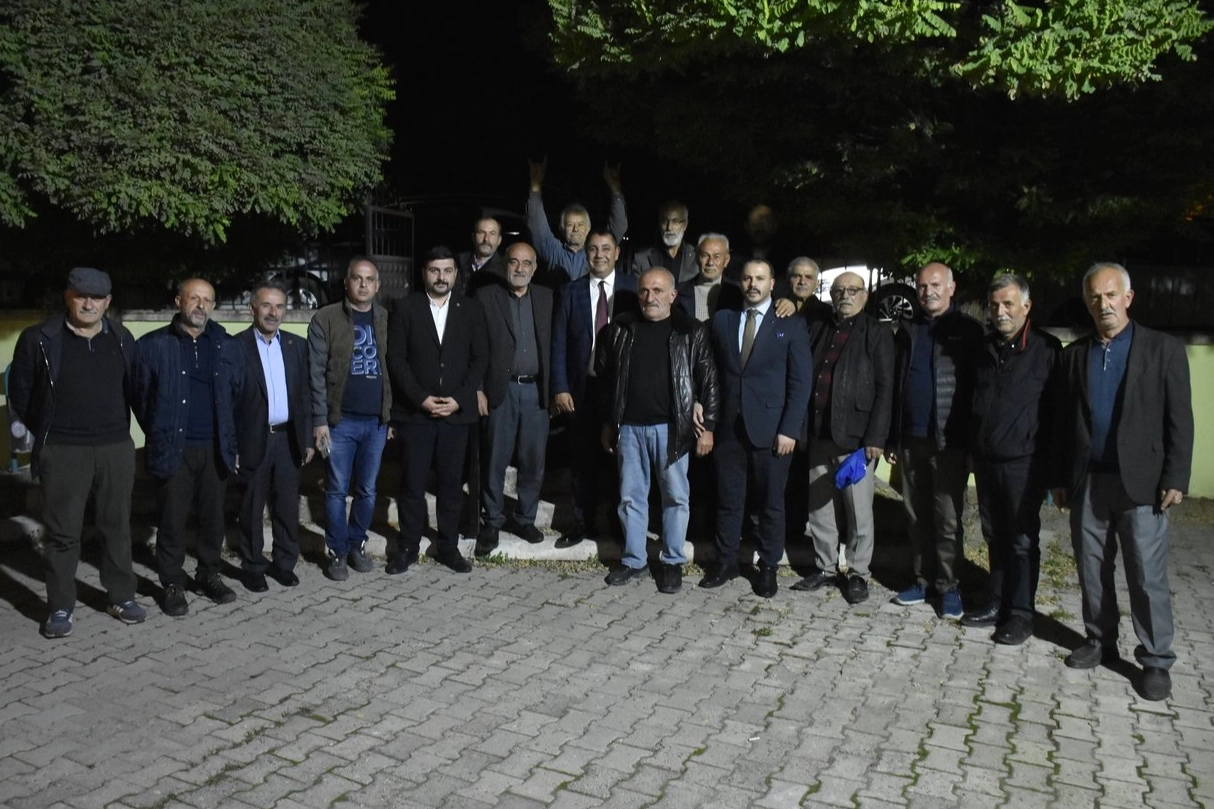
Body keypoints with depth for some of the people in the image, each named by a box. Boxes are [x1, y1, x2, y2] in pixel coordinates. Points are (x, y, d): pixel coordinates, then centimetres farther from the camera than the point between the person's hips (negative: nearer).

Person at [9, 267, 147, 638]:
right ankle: (60, 607, 16)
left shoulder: (122, 338, 4)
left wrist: (121, 427, 11)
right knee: (63, 531, 4)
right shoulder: (39, 338, -4)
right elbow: (19, 394, 4)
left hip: (116, 448, 3)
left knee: (117, 525, 10)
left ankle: (121, 597, 23)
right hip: (63, 451, -2)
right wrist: (46, 433, 7)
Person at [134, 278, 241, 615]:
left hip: (216, 447, 2)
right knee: (172, 519, 5)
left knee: (213, 516, 10)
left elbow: (236, 395, 10)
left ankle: (209, 574, 26)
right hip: (173, 448, -2)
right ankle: (173, 583, 18)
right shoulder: (153, 345, -1)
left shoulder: (227, 345, 6)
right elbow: (141, 397, 3)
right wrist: (160, 436, 4)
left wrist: (230, 440, 7)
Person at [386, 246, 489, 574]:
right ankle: (408, 548, 17)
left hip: (457, 411, 1)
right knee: (412, 484, 5)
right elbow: (396, 359, -3)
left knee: (451, 484, 8)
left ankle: (448, 547, 19)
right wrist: (421, 399, -12)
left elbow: (480, 357, 3)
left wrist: (459, 399, -8)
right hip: (414, 411, -1)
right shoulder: (405, 309, 1)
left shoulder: (471, 309, 6)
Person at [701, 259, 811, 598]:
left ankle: (768, 567, 20)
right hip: (728, 428, 3)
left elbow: (800, 382, -4)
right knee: (728, 500, 10)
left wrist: (789, 430, -10)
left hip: (770, 430, -2)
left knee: (770, 503, 7)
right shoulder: (722, 320, 9)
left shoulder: (791, 325, 0)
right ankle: (725, 562, 23)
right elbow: (713, 371, 10)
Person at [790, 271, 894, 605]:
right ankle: (826, 568, 24)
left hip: (855, 437, -4)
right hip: (819, 435, 5)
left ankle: (858, 574, 17)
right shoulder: (817, 328, 12)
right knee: (819, 508, 11)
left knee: (859, 511, 3)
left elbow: (884, 389, -6)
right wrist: (802, 427, 4)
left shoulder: (877, 333, 0)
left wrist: (876, 437, -13)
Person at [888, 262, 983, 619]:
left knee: (947, 519, 0)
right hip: (911, 439, 5)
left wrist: (973, 441, -11)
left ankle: (949, 585, 10)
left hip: (949, 441, -5)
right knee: (917, 516, 10)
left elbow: (977, 386, -6)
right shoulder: (908, 332, 13)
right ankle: (923, 579, 20)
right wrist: (892, 437, 10)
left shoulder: (968, 331, -2)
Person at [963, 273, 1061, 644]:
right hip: (986, 461, 6)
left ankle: (1020, 613, 12)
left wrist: (1052, 463, -9)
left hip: (1024, 463, -5)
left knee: (1022, 541, 2)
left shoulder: (1047, 349, -7)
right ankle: (997, 603, 25)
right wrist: (972, 450, 13)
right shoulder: (985, 348, 11)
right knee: (995, 537, 14)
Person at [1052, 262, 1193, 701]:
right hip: (1086, 483, 4)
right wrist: (1060, 477, 8)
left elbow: (1180, 420, -3)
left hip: (1140, 483, -3)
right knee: (1092, 570, 11)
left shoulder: (1164, 349, 0)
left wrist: (1175, 479, -9)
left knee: (1148, 577, 0)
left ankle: (1156, 660, 12)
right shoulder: (1075, 354, 9)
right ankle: (1099, 641, 26)